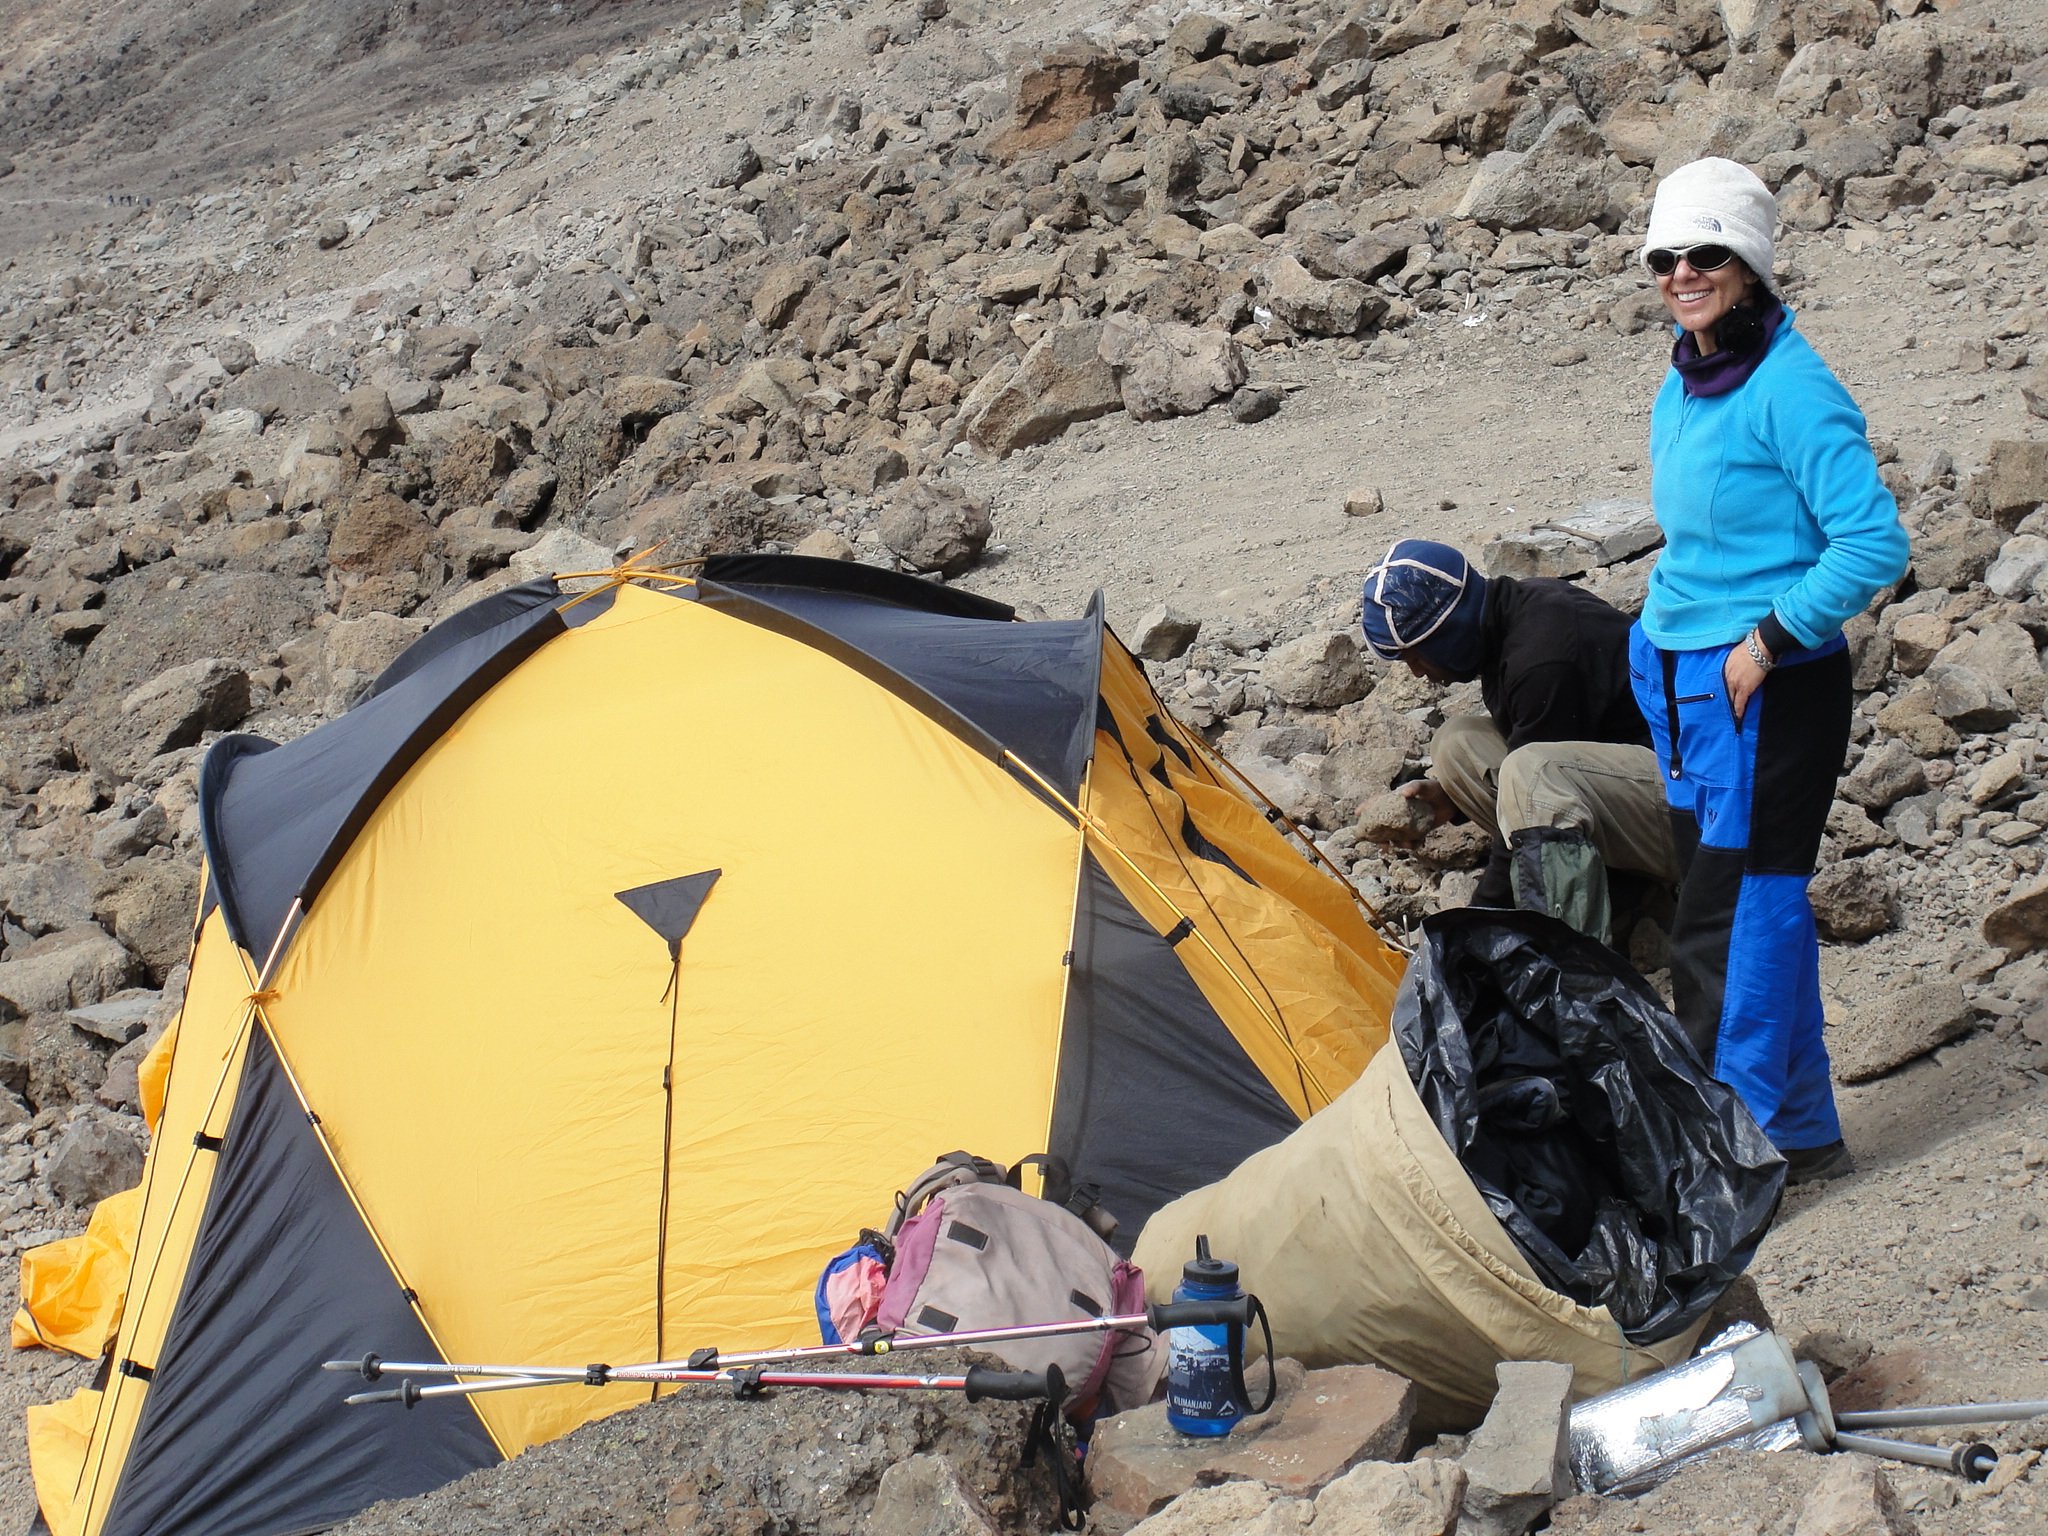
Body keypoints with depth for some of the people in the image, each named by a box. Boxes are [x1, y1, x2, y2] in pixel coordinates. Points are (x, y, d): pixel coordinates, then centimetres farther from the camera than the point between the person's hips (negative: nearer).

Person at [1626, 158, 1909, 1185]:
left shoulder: (1791, 388, -16)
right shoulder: (1681, 387, 11)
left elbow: (1874, 544, -21)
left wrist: (1769, 640, -19)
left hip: (1770, 690, -9)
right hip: (1686, 680, 9)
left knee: (1731, 919, -8)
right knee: (1755, 907, 14)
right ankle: (1799, 1132, 23)